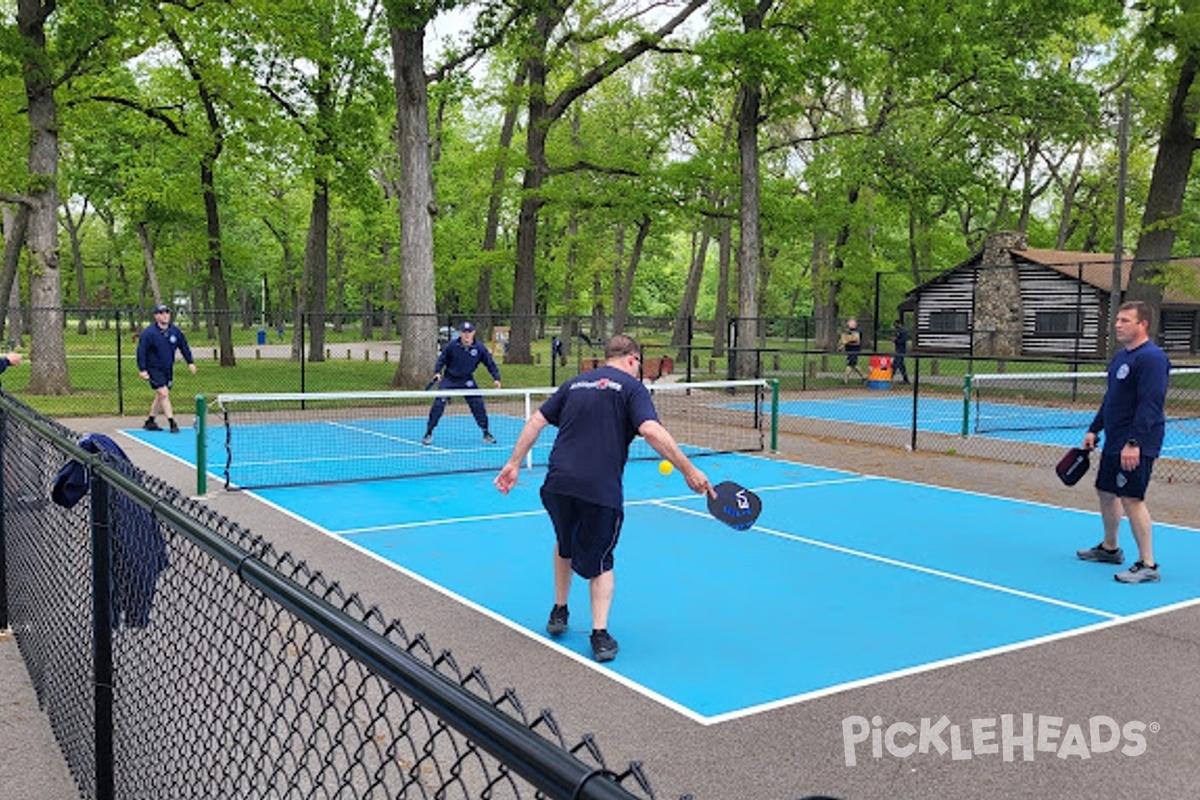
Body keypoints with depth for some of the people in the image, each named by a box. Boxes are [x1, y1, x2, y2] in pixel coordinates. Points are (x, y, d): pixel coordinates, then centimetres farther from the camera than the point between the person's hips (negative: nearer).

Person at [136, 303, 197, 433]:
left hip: (168, 369, 6)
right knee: (163, 394, -14)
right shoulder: (149, 333, -14)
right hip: (154, 369, -6)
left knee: (160, 396, 13)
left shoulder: (175, 331, 0)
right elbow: (141, 351, -13)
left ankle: (150, 421, 26)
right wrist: (142, 370, -17)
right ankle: (172, 423, -14)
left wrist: (190, 362, 9)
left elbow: (184, 347, 13)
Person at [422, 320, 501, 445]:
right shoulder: (452, 345, -14)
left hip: (467, 381, 2)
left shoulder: (479, 348, -10)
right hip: (449, 379, -2)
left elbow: (490, 363, -2)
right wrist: (437, 372, -18)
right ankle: (428, 433, 2)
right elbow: (442, 359, -3)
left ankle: (486, 433, 12)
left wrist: (496, 378, -11)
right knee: (438, 404, -12)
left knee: (478, 405, -5)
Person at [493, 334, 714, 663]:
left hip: (558, 484, 4)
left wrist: (514, 463, 16)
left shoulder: (575, 383, 17)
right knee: (600, 561, 15)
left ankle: (559, 613, 37)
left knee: (565, 547, 30)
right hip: (601, 490, -4)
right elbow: (651, 430, -16)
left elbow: (536, 421, 13)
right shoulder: (632, 387, 1)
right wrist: (688, 470, -15)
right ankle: (600, 634, 5)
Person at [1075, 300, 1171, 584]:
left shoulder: (1152, 358, -16)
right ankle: (1109, 548, 35)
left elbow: (1150, 405, -23)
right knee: (1106, 493, 18)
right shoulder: (1120, 357, 15)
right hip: (1114, 442, 10)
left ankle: (1147, 565, -6)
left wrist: (1134, 443, -29)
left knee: (1131, 499, -13)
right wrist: (1093, 430, 21)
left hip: (1136, 446, -10)